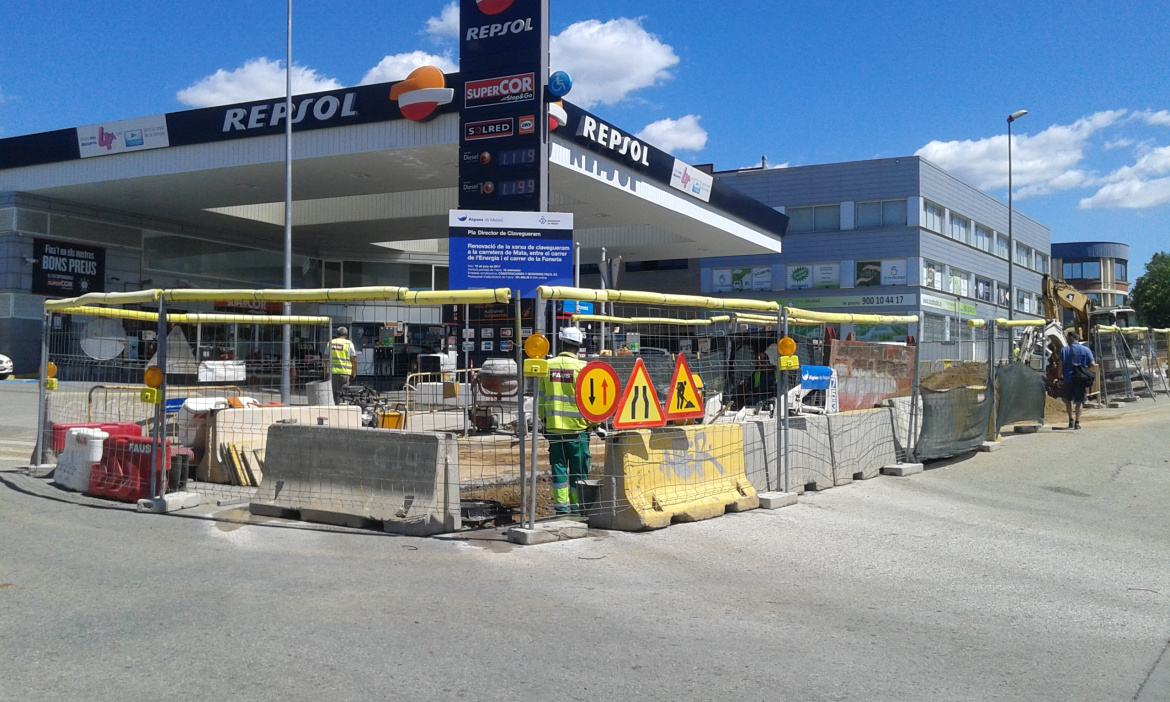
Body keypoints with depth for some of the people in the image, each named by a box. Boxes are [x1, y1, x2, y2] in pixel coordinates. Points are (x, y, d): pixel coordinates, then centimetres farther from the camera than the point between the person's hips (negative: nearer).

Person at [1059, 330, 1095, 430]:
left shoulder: (1064, 350, -1)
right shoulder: (1086, 350, 1)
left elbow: (1061, 366, -3)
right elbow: (1093, 365, -1)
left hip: (1068, 379, 0)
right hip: (1081, 380, 0)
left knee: (1068, 400, 18)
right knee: (1079, 401, 6)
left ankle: (1071, 420, 15)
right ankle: (1077, 422, -1)